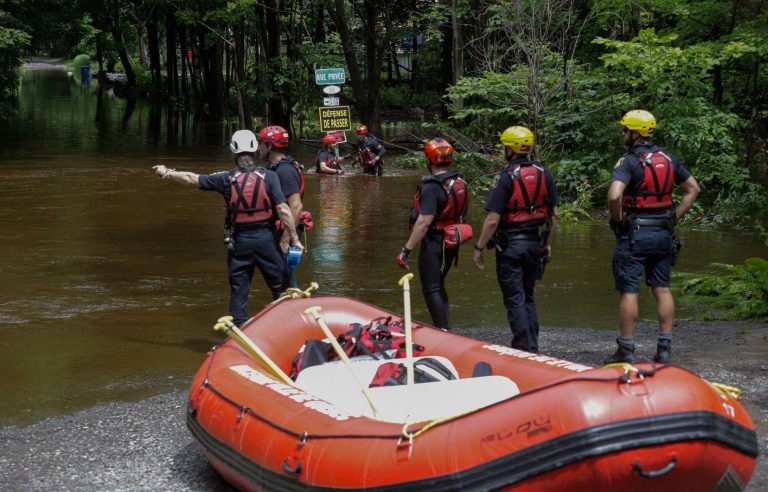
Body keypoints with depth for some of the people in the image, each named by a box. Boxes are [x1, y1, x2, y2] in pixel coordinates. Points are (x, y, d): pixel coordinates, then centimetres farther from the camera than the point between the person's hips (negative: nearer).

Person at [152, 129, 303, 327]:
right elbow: (283, 210, -12)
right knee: (280, 287, 8)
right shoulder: (268, 176, -7)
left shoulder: (227, 179, -2)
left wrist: (167, 173, 23)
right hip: (265, 238, -1)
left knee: (238, 290, 10)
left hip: (239, 240, 1)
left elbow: (192, 179, 7)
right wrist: (294, 239, -6)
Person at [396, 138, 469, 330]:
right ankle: (444, 327, 24)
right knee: (438, 286, 21)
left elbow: (424, 222, -26)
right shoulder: (460, 182, 5)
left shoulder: (432, 187, -21)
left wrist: (406, 250, -24)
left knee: (431, 289, 0)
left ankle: (442, 330, -2)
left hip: (434, 243, -9)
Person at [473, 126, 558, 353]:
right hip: (535, 244, 6)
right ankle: (533, 348, 19)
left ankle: (524, 349, 0)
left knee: (515, 300, 1)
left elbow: (492, 220, -18)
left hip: (510, 246, -6)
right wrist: (547, 242, 18)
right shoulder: (544, 173, 2)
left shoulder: (505, 177, -16)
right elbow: (553, 213, 7)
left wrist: (479, 247, -8)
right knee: (528, 297, 18)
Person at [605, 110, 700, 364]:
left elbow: (614, 195, -28)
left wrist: (618, 219, -10)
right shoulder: (668, 158, 8)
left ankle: (626, 350, 3)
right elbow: (693, 189, 14)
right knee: (662, 289, 11)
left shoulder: (629, 161, -13)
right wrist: (674, 217, 11)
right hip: (663, 233, 6)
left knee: (629, 292, -1)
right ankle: (665, 348, 11)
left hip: (634, 234, -6)